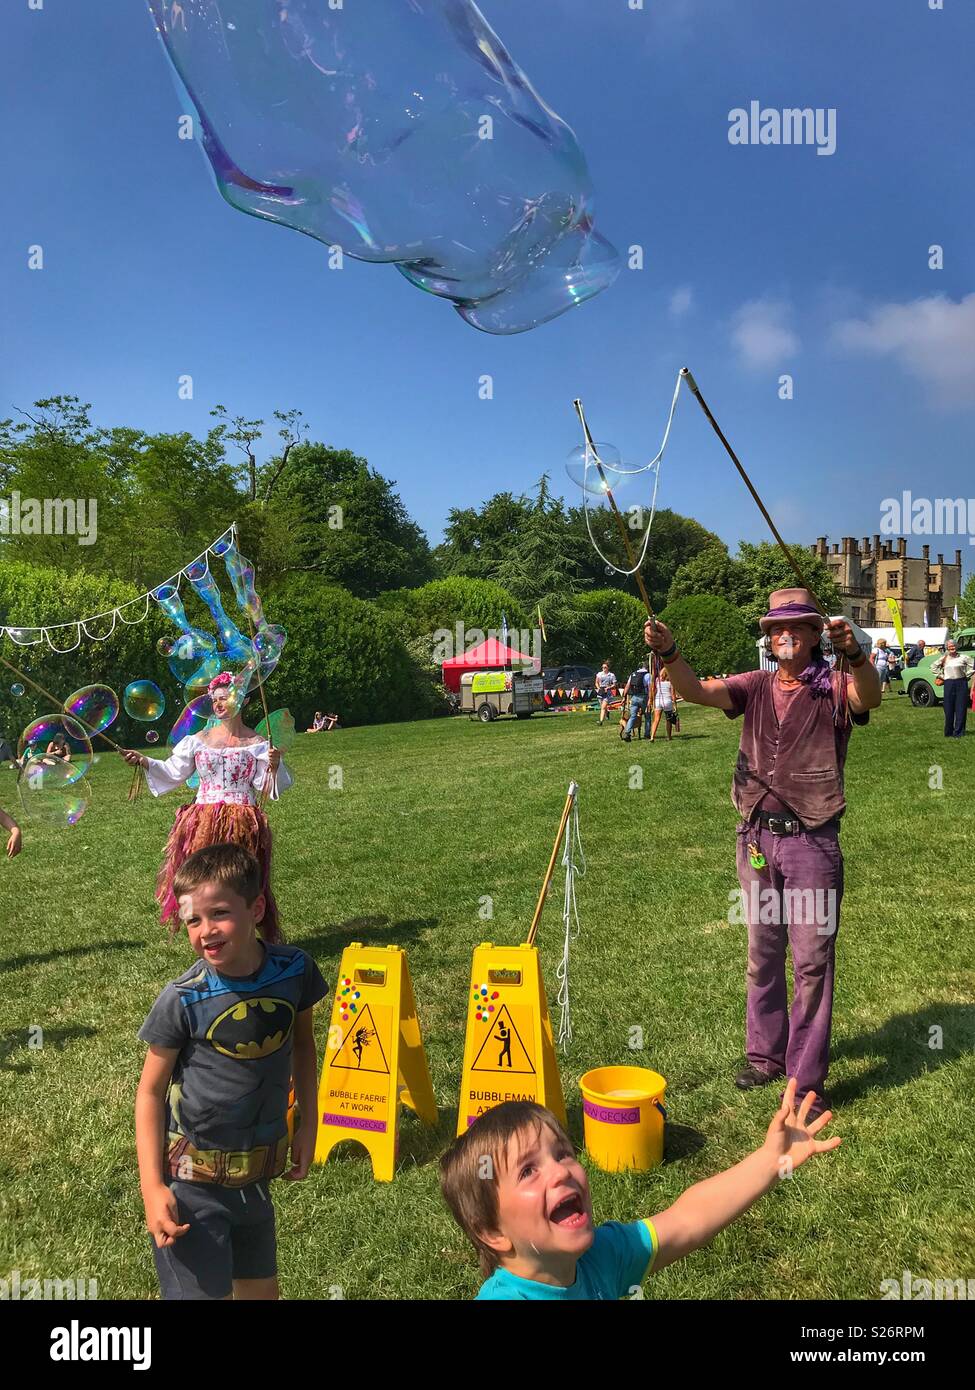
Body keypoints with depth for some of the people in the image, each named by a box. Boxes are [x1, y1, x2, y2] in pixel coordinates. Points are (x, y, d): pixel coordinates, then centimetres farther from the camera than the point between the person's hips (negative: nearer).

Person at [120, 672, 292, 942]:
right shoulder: (199, 740, 8)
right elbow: (172, 772, 10)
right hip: (204, 824, 3)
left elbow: (266, 786, -3)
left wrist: (274, 766, -21)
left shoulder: (256, 744, 0)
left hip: (241, 826, -3)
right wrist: (144, 761, 0)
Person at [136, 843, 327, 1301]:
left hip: (257, 1172, 4)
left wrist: (308, 1127, 8)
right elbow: (150, 1091, -9)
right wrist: (152, 1187, -14)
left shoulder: (294, 970, -12)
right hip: (193, 1179, -4)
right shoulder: (182, 1000, -20)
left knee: (260, 1287, 20)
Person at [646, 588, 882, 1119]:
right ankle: (765, 1055, 31)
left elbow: (869, 697, -29)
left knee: (812, 959, 3)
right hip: (757, 836, 4)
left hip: (811, 840, -4)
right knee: (763, 954, 16)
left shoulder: (833, 689, -7)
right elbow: (696, 690, -10)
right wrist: (668, 653, -31)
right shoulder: (755, 686, 4)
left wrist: (855, 654, -51)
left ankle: (807, 1077, 15)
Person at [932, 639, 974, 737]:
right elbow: (933, 666, 16)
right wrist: (941, 676, 9)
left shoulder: (963, 657, 2)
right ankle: (948, 732, 11)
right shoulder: (944, 658, 8)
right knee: (948, 709, 2)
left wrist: (966, 675, 0)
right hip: (948, 684, 1)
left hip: (961, 683, -1)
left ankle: (958, 732, 4)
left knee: (961, 709, -1)